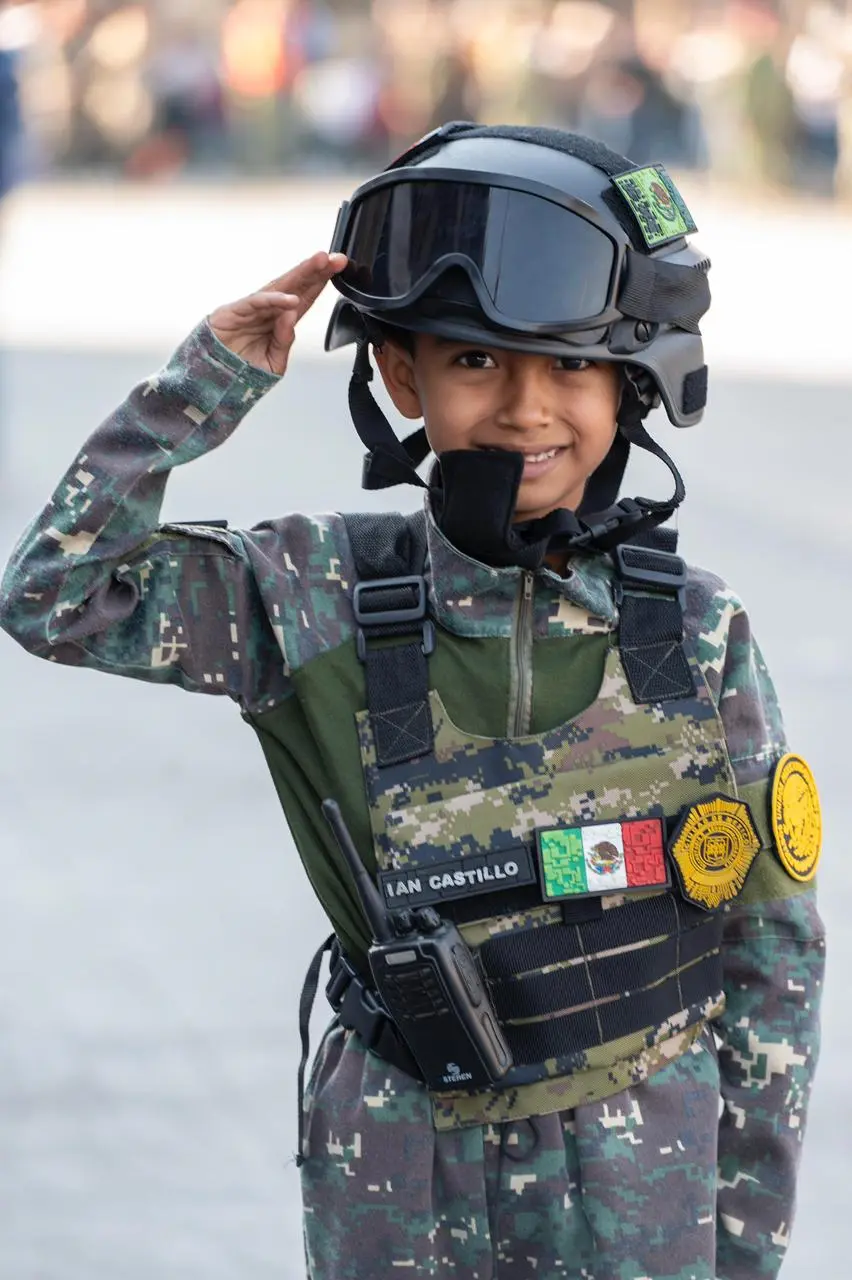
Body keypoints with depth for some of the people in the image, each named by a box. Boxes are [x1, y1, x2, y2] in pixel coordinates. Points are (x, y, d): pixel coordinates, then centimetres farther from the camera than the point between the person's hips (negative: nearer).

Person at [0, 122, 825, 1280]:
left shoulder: (698, 635, -7)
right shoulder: (325, 602, -7)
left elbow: (775, 943, 0)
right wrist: (209, 386, -15)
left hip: (642, 1182, 0)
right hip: (400, 1174, 0)